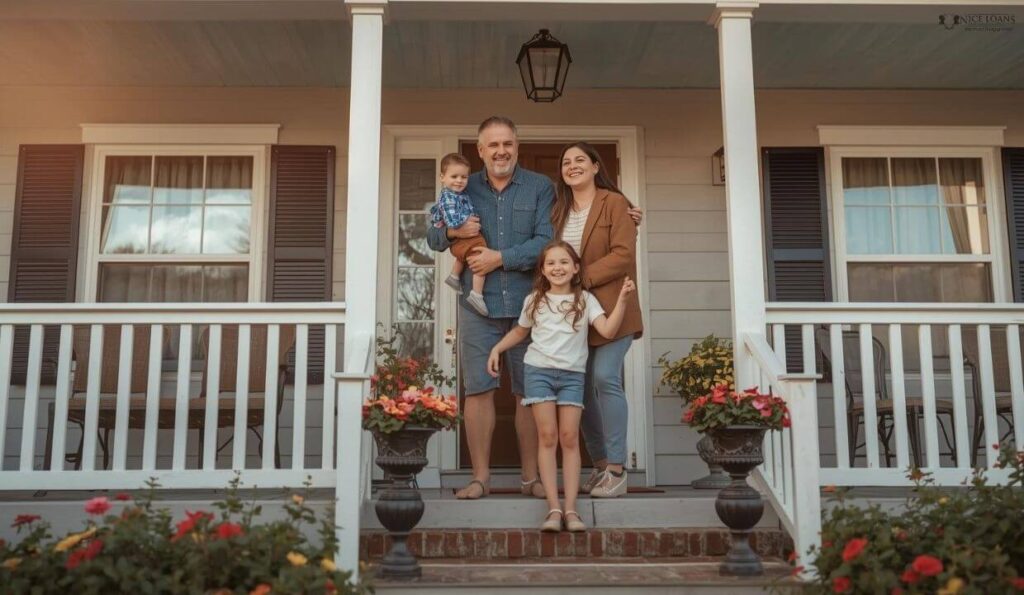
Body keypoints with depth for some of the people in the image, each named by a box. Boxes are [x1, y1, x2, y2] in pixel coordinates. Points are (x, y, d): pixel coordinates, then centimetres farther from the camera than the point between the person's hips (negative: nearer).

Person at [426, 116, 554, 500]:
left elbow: (546, 241, -5)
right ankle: (481, 476, 11)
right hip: (478, 305, 1)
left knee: (530, 392, 4)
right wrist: (453, 231, -7)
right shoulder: (464, 190, 12)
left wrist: (500, 258, -12)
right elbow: (432, 238, 15)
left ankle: (532, 477, 15)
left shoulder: (540, 188, 5)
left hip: (527, 303, -1)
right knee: (478, 390, 1)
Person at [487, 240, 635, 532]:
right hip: (539, 370, 1)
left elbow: (608, 330, -7)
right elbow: (520, 331, 25)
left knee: (569, 437, -4)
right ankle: (553, 508, -5)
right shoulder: (534, 301, 10)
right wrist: (497, 348, 15)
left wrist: (622, 299, -15)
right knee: (547, 436, -5)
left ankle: (571, 508, -2)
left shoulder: (585, 299, 5)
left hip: (572, 374, 0)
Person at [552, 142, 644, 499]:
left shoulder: (615, 203, -3)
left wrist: (581, 278, -18)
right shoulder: (559, 211, 15)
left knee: (605, 379, -14)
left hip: (609, 307, -6)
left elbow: (623, 255, -13)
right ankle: (599, 465, 17)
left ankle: (617, 470, -5)